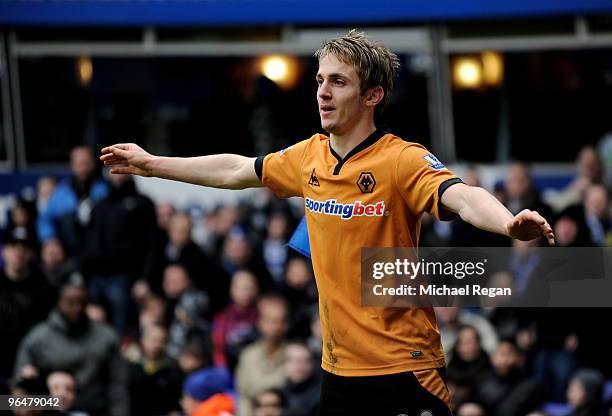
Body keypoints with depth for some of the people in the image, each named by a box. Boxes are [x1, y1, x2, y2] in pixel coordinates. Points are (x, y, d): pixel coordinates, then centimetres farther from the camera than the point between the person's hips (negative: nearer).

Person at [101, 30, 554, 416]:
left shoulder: (402, 160, -14)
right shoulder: (308, 157, 7)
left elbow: (461, 197, -31)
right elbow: (236, 170, 23)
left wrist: (510, 224, -52)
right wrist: (151, 164, 32)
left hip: (403, 371, -6)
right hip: (338, 369, 7)